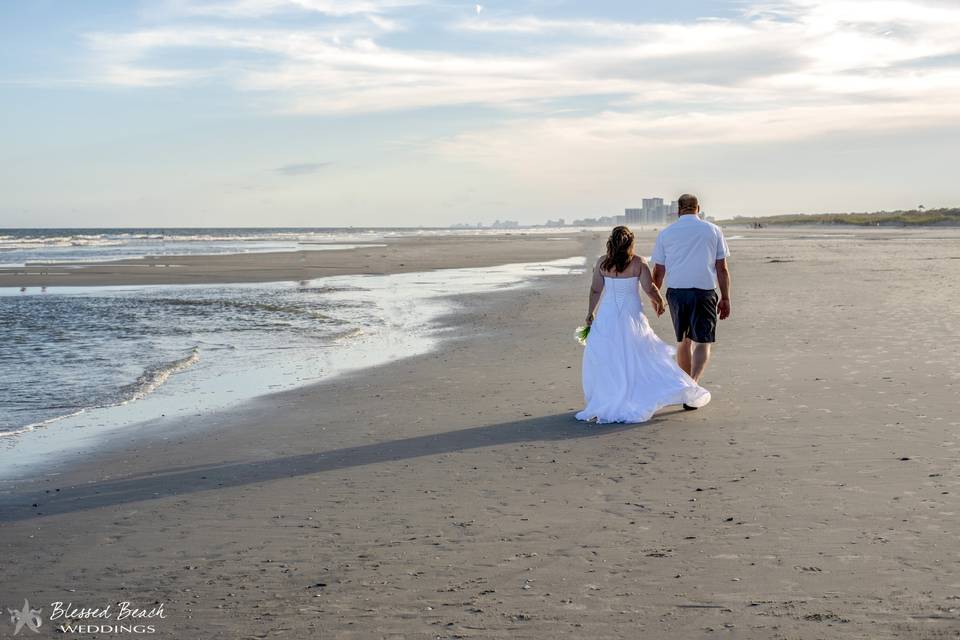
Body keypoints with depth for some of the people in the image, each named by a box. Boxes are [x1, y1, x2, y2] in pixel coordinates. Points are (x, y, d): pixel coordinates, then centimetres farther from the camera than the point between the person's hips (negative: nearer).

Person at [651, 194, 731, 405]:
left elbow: (658, 271, 8)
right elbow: (722, 268, 3)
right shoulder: (713, 231, 5)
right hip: (704, 291, -2)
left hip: (676, 292, 2)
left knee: (683, 341, 17)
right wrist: (725, 298, 8)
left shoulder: (665, 233, 7)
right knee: (702, 342, 0)